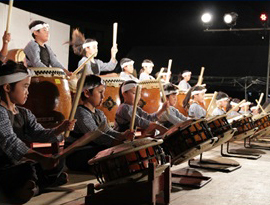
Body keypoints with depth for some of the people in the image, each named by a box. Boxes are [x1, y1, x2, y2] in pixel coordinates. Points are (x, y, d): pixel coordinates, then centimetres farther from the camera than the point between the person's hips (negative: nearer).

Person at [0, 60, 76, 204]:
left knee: (57, 164, 11)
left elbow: (39, 134, 3)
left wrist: (59, 130, -17)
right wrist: (40, 158, -44)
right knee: (27, 170, -36)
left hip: (19, 164, 9)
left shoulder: (24, 114, 11)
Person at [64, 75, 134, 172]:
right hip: (77, 156, -9)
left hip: (94, 151, 9)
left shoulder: (99, 114, 14)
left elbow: (107, 131, 1)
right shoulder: (80, 112, -17)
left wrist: (122, 135, -20)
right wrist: (116, 142, -38)